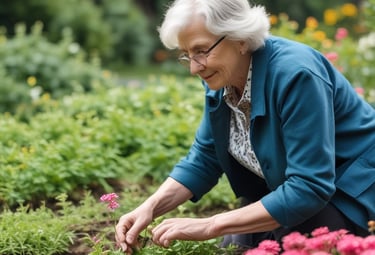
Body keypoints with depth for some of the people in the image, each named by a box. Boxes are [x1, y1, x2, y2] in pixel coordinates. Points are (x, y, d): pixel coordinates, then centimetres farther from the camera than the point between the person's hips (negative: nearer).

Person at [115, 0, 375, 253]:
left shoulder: (295, 74, -31)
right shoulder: (225, 76, -8)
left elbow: (309, 188, -34)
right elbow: (204, 159, 0)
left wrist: (212, 225, -34)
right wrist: (150, 208, -16)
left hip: (351, 195, -6)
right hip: (282, 188, 7)